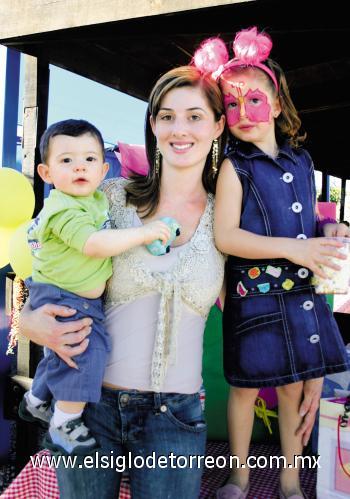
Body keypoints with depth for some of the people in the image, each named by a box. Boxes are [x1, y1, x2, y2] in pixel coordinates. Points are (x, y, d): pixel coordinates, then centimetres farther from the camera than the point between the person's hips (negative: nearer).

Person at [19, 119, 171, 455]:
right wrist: (143, 233, -34)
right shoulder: (65, 210, -25)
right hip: (61, 299, -10)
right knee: (85, 351, -17)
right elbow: (94, 244, -37)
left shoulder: (97, 199, 5)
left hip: (85, 300, 10)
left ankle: (36, 401, 47)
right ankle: (65, 425, 1)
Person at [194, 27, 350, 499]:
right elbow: (225, 236, -17)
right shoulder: (235, 167, -7)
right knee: (246, 386, 9)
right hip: (254, 296, -4)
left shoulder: (301, 160, 8)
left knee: (295, 387, 13)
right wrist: (291, 248, -22)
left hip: (301, 293, 4)